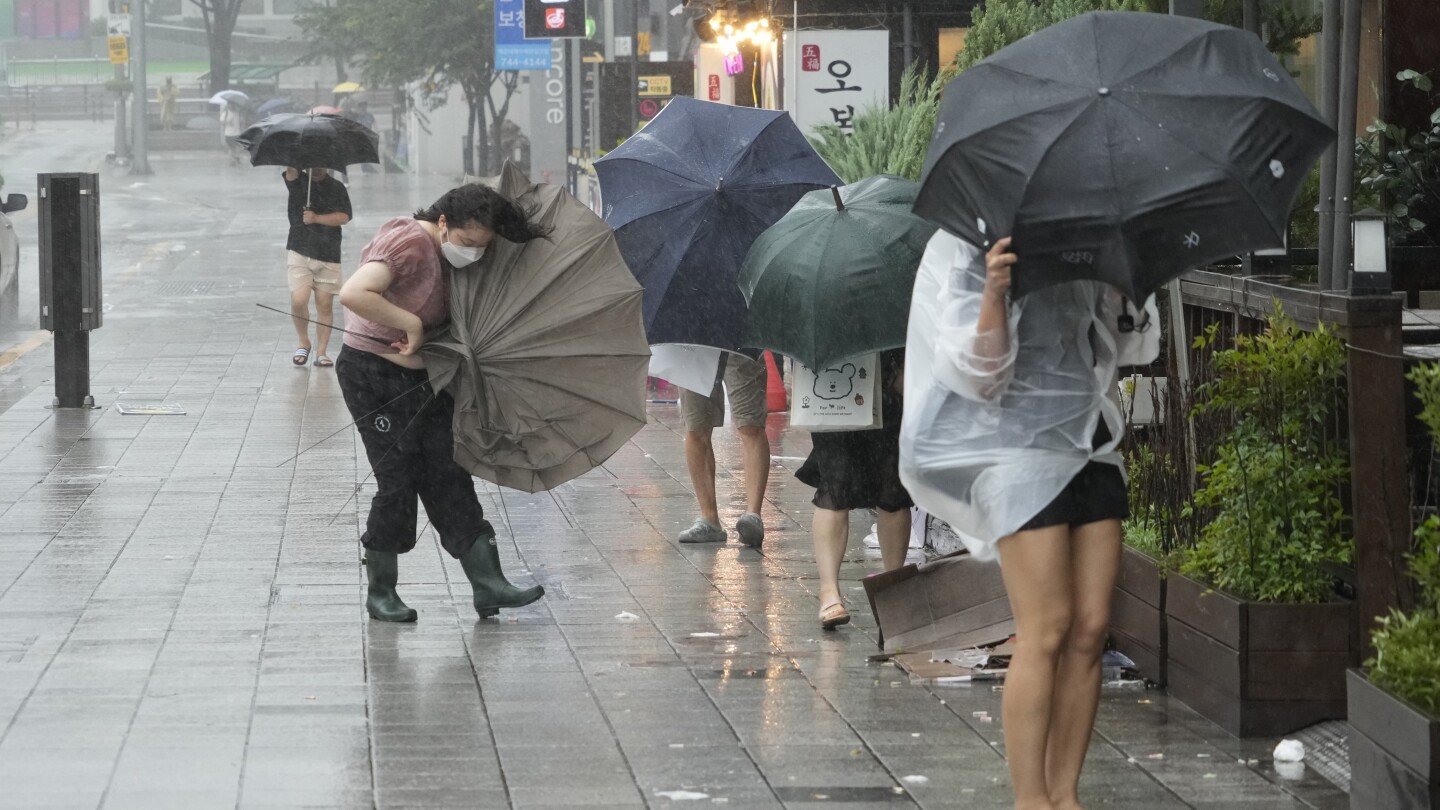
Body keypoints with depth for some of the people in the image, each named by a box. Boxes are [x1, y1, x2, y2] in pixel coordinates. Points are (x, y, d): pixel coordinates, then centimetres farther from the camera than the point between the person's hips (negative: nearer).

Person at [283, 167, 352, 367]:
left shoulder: (337, 188, 7)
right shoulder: (298, 181, 7)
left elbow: (344, 217, -5)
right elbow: (290, 170, -16)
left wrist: (317, 218, -15)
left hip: (328, 255, 1)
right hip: (299, 252, -1)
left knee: (325, 305, 1)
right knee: (298, 301, -13)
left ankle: (321, 351, 10)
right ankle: (304, 343, 9)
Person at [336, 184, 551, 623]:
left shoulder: (454, 261, 9)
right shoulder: (409, 242, -19)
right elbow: (354, 294, -33)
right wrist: (412, 324, -27)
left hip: (423, 380, 8)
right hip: (373, 376, -8)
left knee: (449, 478, 3)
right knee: (398, 482, -4)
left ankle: (488, 583, 0)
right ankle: (380, 591, 10)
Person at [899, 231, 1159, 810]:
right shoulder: (971, 256, -6)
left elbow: (1135, 345, 16)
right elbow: (977, 373, -12)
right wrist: (994, 294, -29)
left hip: (1093, 447, 6)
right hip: (1022, 451, -6)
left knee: (1090, 631, 1)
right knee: (1047, 631, -12)